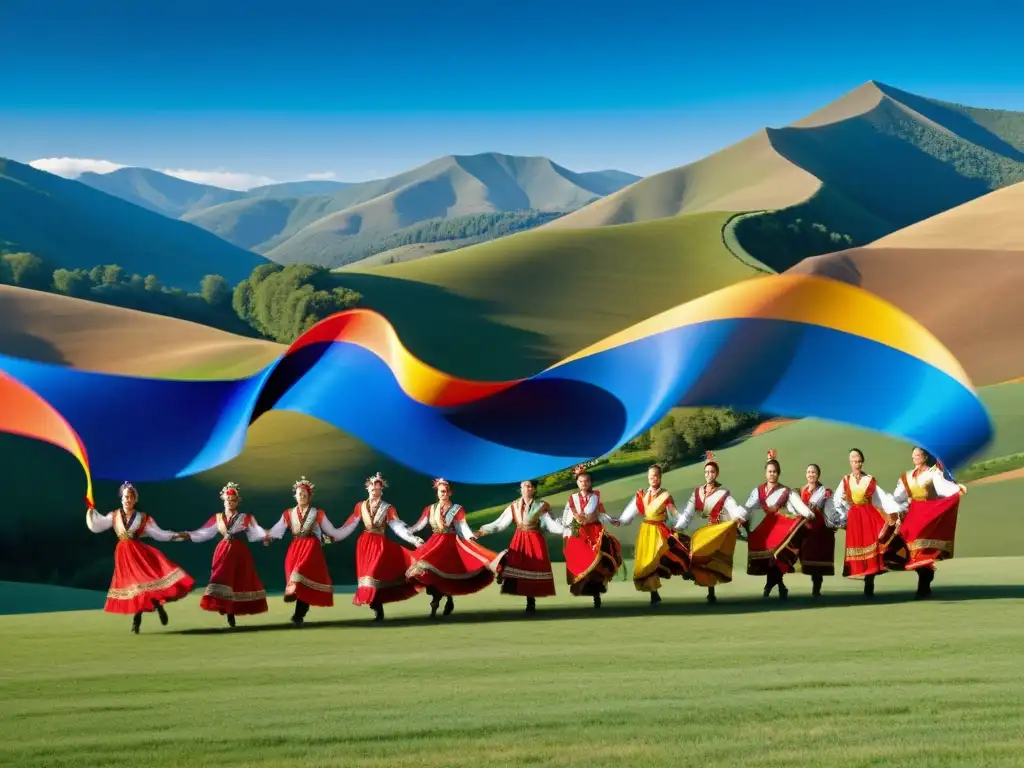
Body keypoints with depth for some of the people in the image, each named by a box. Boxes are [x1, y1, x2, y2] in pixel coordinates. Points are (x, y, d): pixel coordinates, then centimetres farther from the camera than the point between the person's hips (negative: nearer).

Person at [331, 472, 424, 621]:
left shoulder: (388, 508, 3)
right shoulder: (360, 506, 9)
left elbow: (398, 527, -5)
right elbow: (349, 526, 9)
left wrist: (413, 539, -17)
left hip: (381, 545, -3)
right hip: (364, 545, 3)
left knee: (376, 575, -13)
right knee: (367, 575, -1)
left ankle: (378, 610, -8)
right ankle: (377, 609, 5)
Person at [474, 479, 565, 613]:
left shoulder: (541, 506, 0)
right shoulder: (514, 506, 6)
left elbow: (550, 524, -7)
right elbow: (500, 523, 2)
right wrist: (482, 531, -7)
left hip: (535, 541, -2)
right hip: (519, 540, 2)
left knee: (533, 569, -5)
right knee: (517, 568, -7)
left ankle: (531, 603, 5)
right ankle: (530, 602, -1)